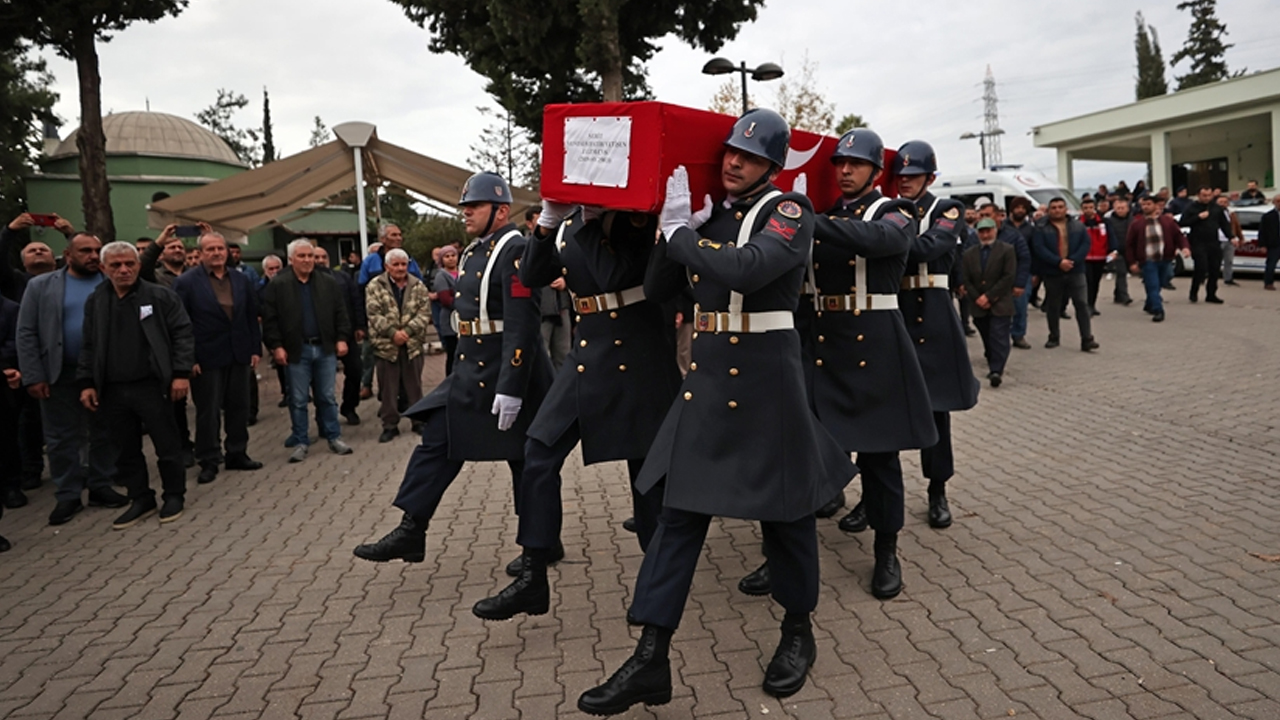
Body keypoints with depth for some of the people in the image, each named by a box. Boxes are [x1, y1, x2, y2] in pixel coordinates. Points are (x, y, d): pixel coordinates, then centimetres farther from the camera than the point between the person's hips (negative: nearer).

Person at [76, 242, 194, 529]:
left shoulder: (161, 296, -3)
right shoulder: (95, 302, 8)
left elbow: (182, 334, -5)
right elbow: (89, 346, 12)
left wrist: (181, 373, -13)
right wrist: (86, 382, 5)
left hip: (152, 386, -4)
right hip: (112, 390, 4)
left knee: (167, 446, 4)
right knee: (127, 450, 11)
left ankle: (174, 495, 20)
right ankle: (141, 499, 23)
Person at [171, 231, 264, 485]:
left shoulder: (242, 280, 8)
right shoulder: (186, 282, -6)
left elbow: (252, 317, 10)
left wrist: (256, 349, 5)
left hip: (240, 355, 4)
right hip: (206, 357, -4)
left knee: (239, 407, 11)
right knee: (208, 411, 4)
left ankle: (237, 454, 23)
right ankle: (209, 461, 13)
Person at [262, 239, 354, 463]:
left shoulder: (329, 283, 6)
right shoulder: (277, 285, -2)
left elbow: (340, 313, 8)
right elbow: (270, 319, -4)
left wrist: (341, 338, -1)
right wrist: (276, 346, -11)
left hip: (326, 348, 2)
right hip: (296, 350, -2)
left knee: (327, 397, 9)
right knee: (298, 400, 5)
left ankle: (334, 437, 18)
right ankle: (300, 442, 14)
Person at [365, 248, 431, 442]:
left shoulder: (418, 286, 5)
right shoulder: (375, 286, 0)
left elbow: (424, 313, -2)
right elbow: (374, 314, -8)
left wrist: (407, 330, -16)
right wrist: (392, 332, -18)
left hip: (413, 344, 1)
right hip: (385, 345, -1)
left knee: (414, 386, 10)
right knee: (388, 388, 5)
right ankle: (390, 425, 14)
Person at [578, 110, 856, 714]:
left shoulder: (789, 211, -8)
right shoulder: (711, 212, 12)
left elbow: (748, 268, -27)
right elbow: (659, 279, 12)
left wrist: (679, 232, -15)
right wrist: (673, 226, -2)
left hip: (766, 379, -6)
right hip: (706, 376, 6)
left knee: (785, 509, 9)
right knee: (679, 509, 3)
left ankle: (798, 632, 32)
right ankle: (650, 660, 9)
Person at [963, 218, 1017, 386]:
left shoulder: (1007, 250, -2)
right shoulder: (969, 254, 9)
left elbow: (1009, 277, -9)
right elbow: (966, 279, 5)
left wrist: (989, 296, -14)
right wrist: (977, 298, -9)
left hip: (1000, 305, -4)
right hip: (978, 305, 4)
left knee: (999, 339, -12)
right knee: (987, 340, 12)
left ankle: (996, 371, -15)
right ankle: (994, 367, 28)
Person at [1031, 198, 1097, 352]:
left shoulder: (1078, 226, 8)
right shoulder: (1041, 229, 1)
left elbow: (1085, 244, -1)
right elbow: (1039, 248, -11)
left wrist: (1072, 260, -16)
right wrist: (1059, 262, -20)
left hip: (1075, 271, 1)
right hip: (1052, 273, -1)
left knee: (1082, 304, -5)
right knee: (1053, 306, 10)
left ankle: (1087, 339, -5)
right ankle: (1053, 337, 24)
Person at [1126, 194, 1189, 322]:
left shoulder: (1168, 221, 6)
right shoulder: (1136, 224, 1)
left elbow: (1179, 236, 7)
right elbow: (1129, 244, 3)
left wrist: (1184, 247, -14)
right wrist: (1132, 262, -3)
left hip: (1165, 260, 3)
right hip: (1147, 261, -3)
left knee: (1159, 284, 12)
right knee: (1153, 286, -9)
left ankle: (1150, 305, 34)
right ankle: (1158, 311, -9)